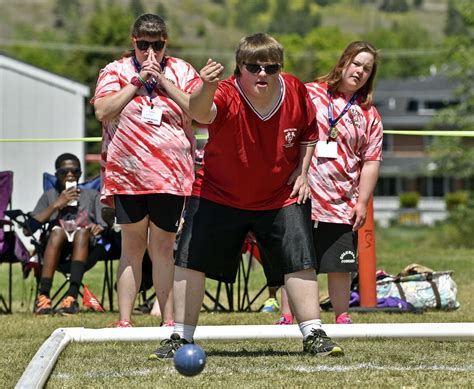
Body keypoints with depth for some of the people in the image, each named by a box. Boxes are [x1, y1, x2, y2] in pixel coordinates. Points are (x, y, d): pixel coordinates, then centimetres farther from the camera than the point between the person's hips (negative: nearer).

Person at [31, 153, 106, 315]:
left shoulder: (92, 196, 20)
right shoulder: (49, 196, 18)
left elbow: (106, 227, 7)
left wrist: (99, 228, -17)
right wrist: (56, 205, -3)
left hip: (85, 250, 0)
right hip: (56, 253, 0)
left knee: (82, 232, -33)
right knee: (57, 231, -32)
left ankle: (72, 297, -46)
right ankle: (43, 296, -42)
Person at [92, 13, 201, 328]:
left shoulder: (182, 72, 7)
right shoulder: (116, 71, 6)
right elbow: (103, 111, -8)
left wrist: (165, 82, -9)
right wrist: (138, 81, -10)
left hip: (171, 176, 0)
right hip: (127, 174, 0)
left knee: (164, 248, 5)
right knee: (133, 246, 2)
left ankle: (169, 319, 9)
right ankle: (124, 320, 3)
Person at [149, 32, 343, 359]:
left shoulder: (296, 93, -14)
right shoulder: (228, 96, -26)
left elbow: (309, 132, 8)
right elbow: (201, 112, -52)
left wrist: (302, 171, -2)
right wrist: (207, 88, -73)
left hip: (281, 196, 2)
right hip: (219, 195, -2)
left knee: (299, 261, -5)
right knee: (191, 260, -3)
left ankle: (313, 335, 7)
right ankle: (181, 337, 10)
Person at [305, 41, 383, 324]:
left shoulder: (369, 115, 8)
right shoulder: (308, 94, 5)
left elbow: (371, 161, 7)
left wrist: (362, 202, -1)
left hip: (341, 205, 1)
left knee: (340, 266, 3)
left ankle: (342, 317, 14)